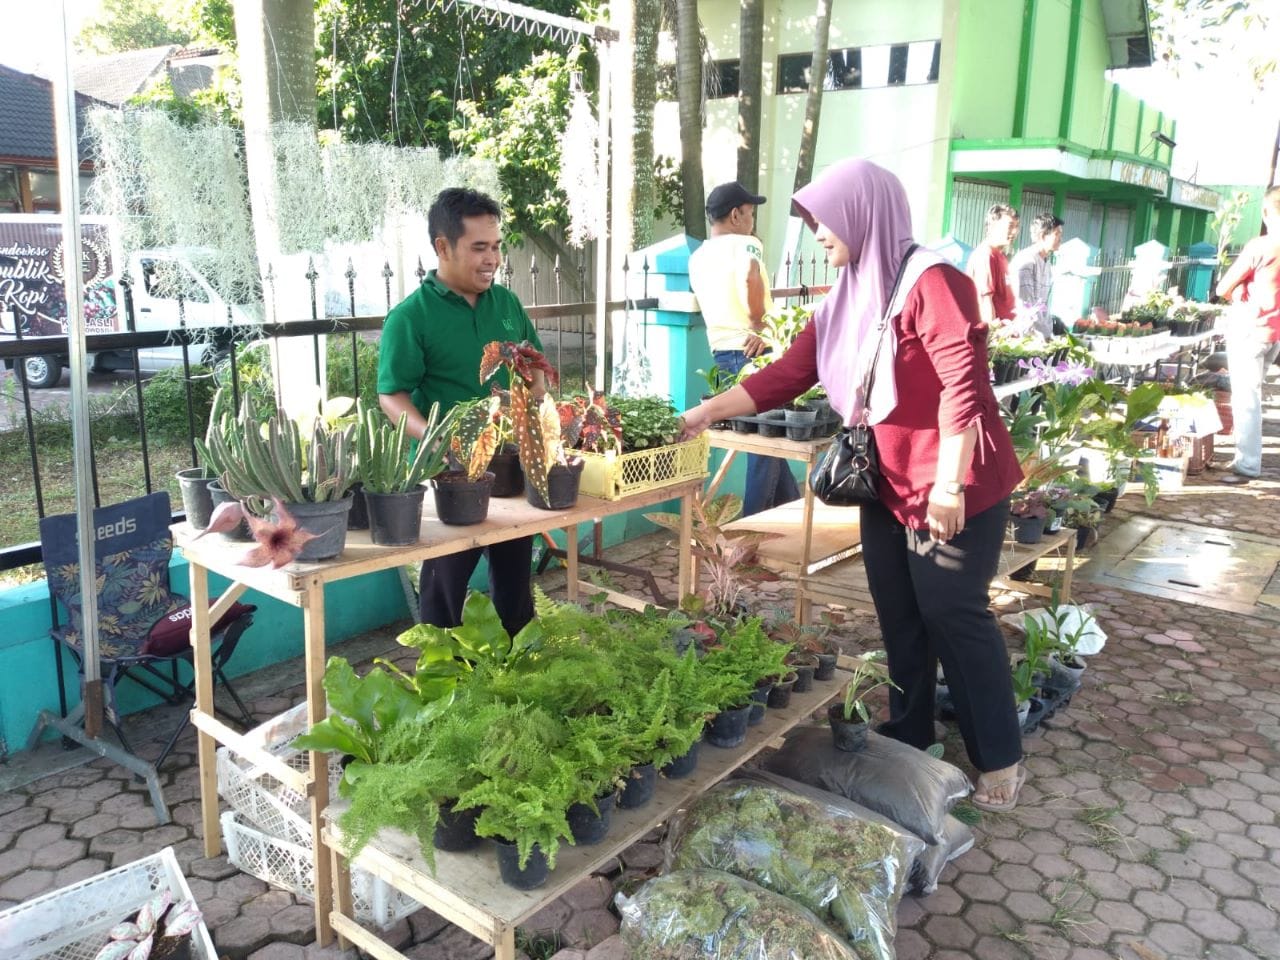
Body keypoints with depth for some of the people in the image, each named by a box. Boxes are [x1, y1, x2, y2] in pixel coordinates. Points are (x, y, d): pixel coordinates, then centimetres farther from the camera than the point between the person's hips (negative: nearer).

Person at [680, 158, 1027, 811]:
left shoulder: (930, 280, -15)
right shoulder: (844, 301, 10)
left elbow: (962, 384, -20)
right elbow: (785, 375, 9)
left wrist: (949, 482, -22)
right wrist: (706, 412, 4)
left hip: (952, 492, -8)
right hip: (888, 487, 8)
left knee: (955, 617, 0)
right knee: (899, 621, 15)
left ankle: (1000, 759, 18)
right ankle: (908, 743, 30)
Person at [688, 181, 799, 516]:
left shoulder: (697, 258, 13)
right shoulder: (745, 244, -10)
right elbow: (750, 278, -32)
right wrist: (760, 325, -21)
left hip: (721, 355, 8)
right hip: (753, 353, -8)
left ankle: (790, 509, 29)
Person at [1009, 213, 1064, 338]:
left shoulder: (1047, 263, 15)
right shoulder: (1025, 261, -13)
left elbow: (1043, 304, 17)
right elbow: (1025, 306, -20)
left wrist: (1048, 332, 9)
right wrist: (1044, 335, -20)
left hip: (1043, 333, 8)